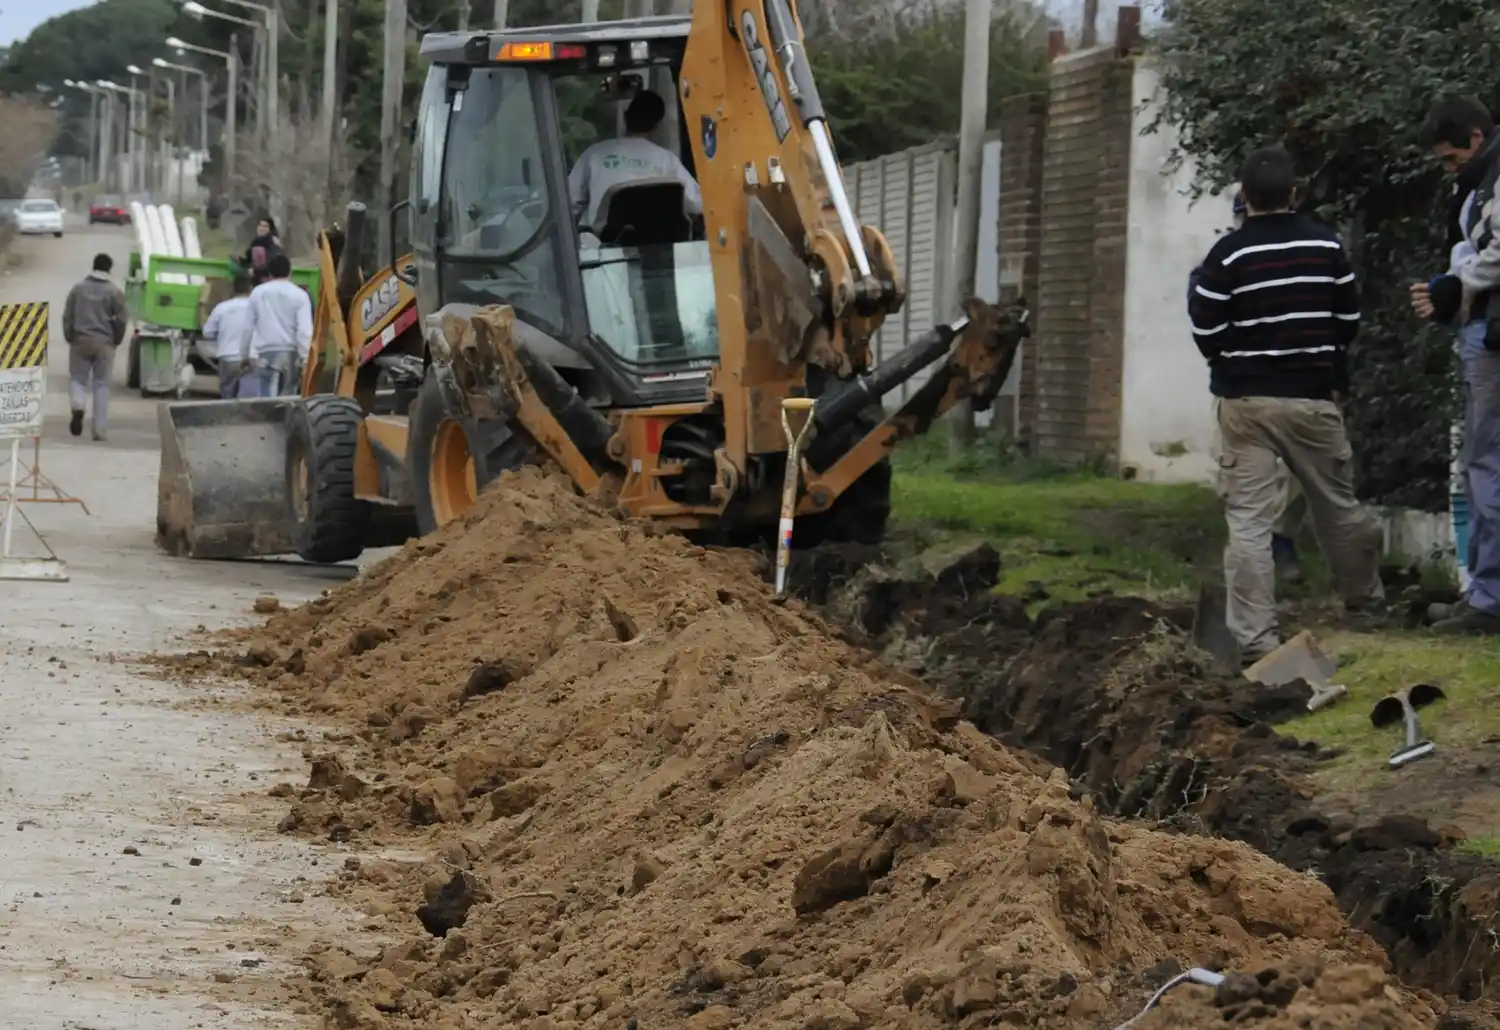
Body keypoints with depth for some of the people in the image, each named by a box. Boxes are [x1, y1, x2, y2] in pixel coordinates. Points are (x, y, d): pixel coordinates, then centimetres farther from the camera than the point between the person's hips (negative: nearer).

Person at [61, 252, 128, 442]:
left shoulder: (78, 289, 1)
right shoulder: (114, 292, -3)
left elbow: (67, 316, 2)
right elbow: (121, 319, -2)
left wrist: (69, 338, 12)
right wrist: (115, 341, 12)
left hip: (81, 341, 0)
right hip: (104, 343, 0)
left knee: (77, 378, 11)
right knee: (101, 384, 4)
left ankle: (78, 406, -22)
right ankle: (100, 429, 0)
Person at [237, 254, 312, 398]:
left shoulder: (258, 292, 5)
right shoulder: (300, 295, 0)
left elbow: (247, 327, 9)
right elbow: (305, 331, -8)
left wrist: (244, 356, 18)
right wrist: (304, 361, -5)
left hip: (266, 353, 0)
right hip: (290, 354, 0)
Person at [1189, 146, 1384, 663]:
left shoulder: (1228, 255, -9)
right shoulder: (1326, 245, -1)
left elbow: (1207, 334, -7)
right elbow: (1349, 321, 6)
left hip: (1245, 400, -2)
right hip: (1313, 397, 2)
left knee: (1248, 519, -4)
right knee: (1339, 504, 19)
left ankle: (1255, 638, -11)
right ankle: (1366, 599, 37)